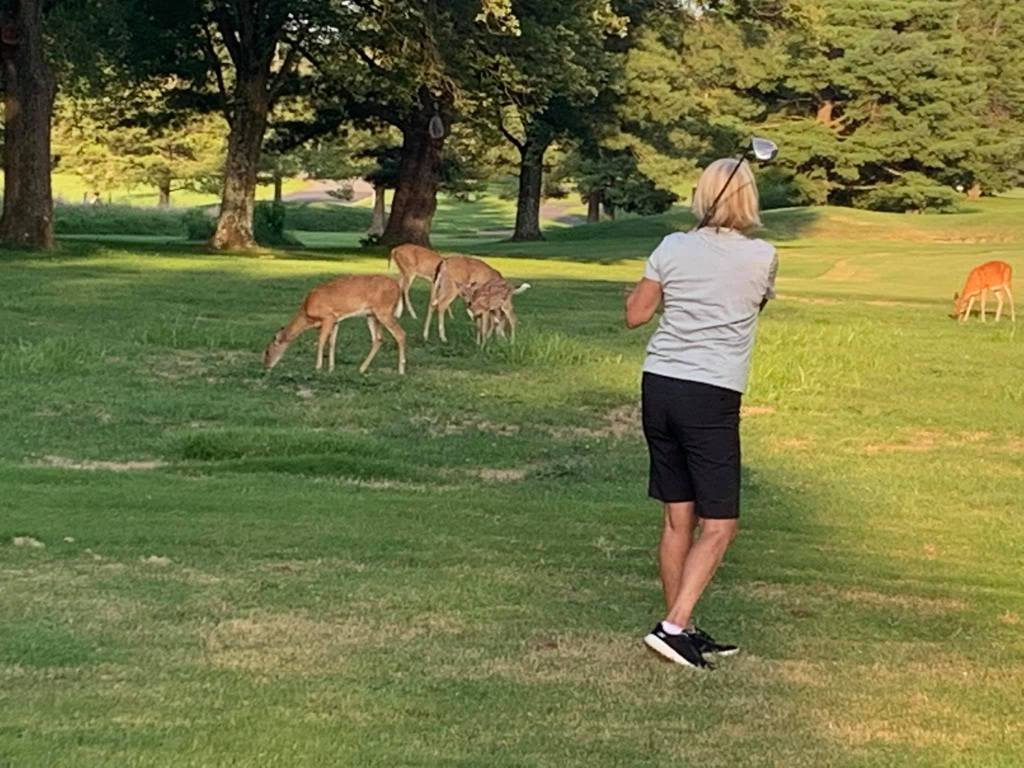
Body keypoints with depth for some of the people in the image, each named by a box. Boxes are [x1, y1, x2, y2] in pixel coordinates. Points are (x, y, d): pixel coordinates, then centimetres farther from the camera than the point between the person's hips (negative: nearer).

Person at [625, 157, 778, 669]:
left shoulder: (673, 248, 3)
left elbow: (635, 315, 9)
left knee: (678, 517, 12)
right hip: (712, 396, -5)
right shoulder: (762, 257, -3)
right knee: (719, 526, 2)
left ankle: (681, 629, 20)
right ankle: (674, 626, -8)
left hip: (660, 385, 5)